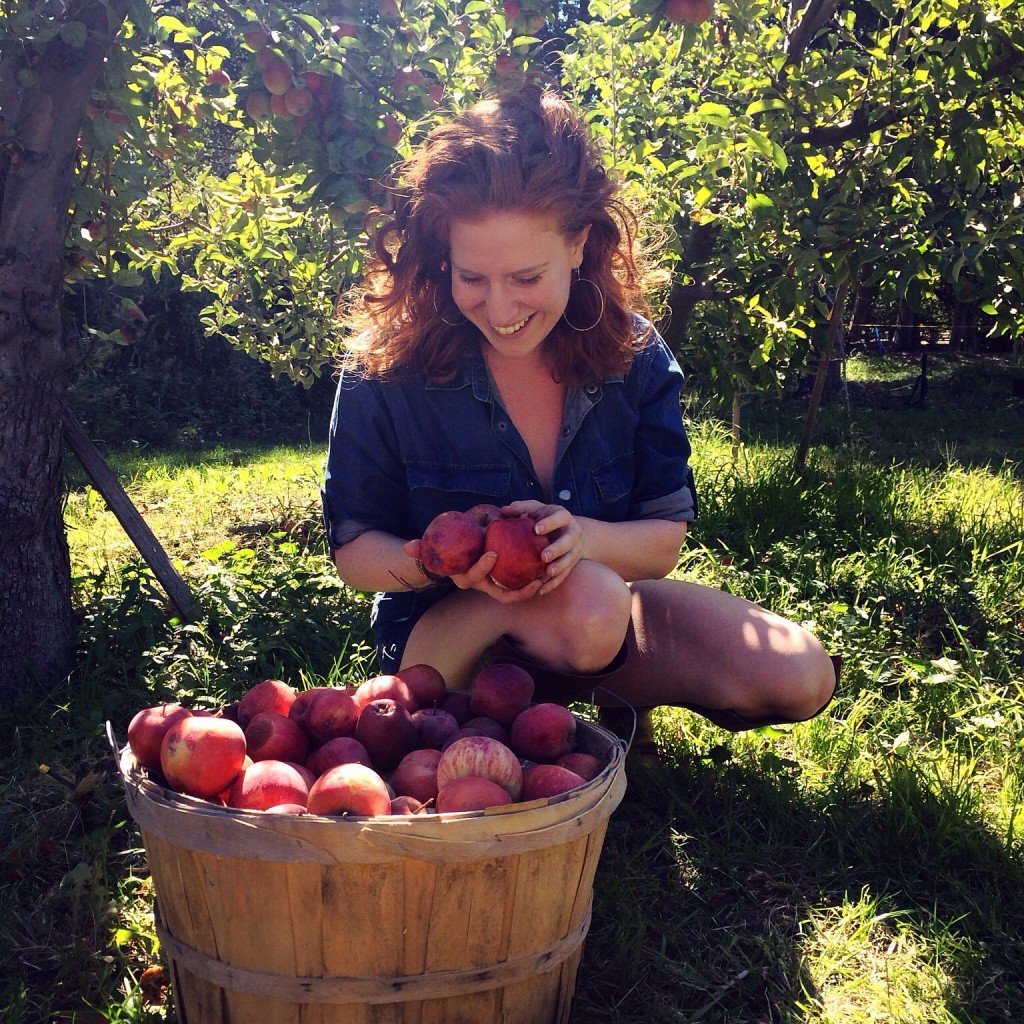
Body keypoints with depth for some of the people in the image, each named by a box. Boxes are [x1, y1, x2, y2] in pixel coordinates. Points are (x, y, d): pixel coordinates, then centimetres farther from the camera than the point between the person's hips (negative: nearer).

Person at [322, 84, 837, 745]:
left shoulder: (633, 355, -11)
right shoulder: (387, 368, -18)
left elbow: (666, 539, -7)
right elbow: (354, 549, -10)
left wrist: (584, 538, -31)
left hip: (599, 603, 4)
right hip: (439, 636, -3)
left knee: (800, 678, -14)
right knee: (589, 604, -38)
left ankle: (618, 698, 11)